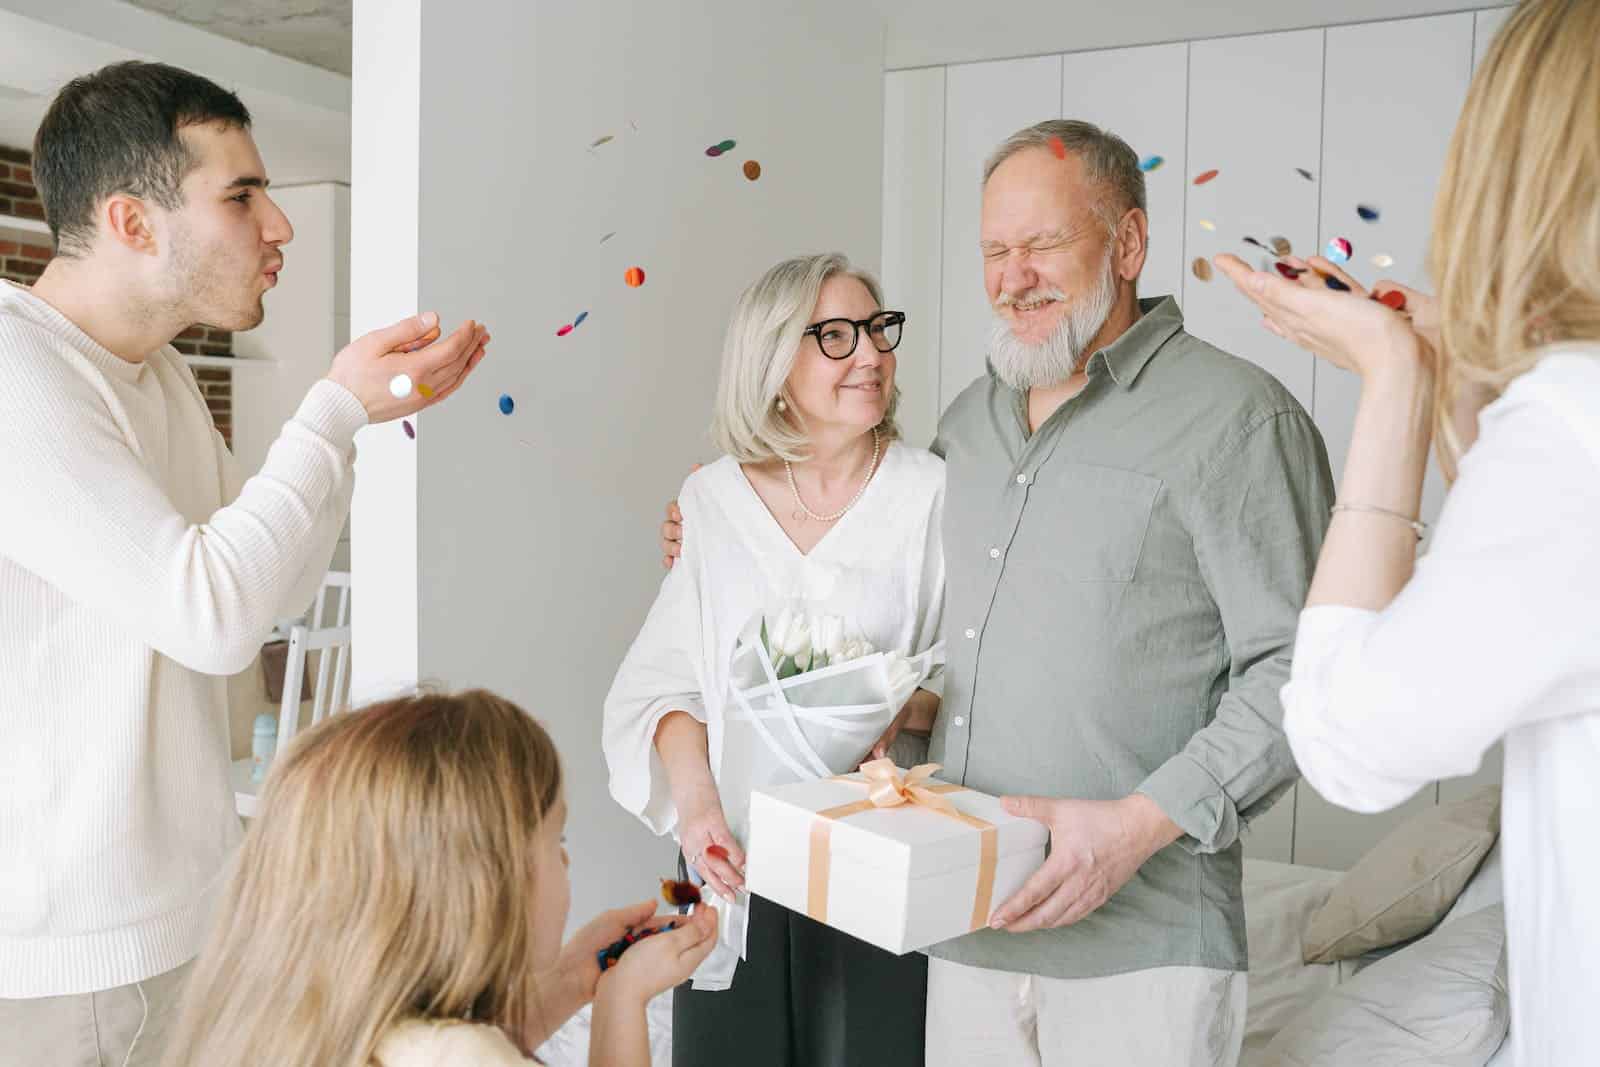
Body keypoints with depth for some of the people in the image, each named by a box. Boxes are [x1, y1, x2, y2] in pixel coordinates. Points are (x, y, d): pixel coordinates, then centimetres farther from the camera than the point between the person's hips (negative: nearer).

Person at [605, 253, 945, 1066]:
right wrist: (696, 800, -10)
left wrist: (911, 709, -20)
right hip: (735, 858, 2)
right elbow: (661, 679, 3)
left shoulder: (932, 495, -3)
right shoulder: (712, 501, 2)